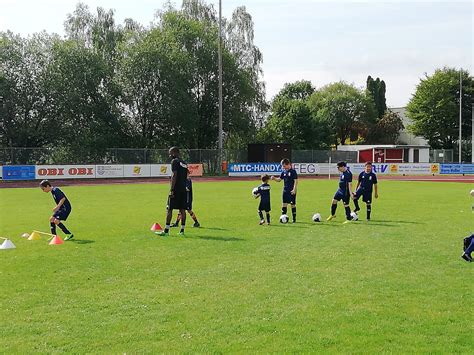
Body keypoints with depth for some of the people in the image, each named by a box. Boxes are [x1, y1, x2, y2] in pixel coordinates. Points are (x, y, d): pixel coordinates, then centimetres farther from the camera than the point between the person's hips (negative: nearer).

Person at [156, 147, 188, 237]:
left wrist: (171, 190, -18)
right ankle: (182, 230, 8)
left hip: (176, 189, -8)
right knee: (182, 210, 8)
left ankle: (166, 231, -5)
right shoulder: (184, 163, 18)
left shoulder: (175, 161, -7)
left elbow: (174, 176, -16)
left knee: (169, 209, -4)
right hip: (183, 189, 8)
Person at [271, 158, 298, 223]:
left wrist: (294, 189, -19)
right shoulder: (284, 172, 6)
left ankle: (294, 219, 12)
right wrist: (274, 178, -7)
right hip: (285, 190, 5)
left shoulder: (293, 171, -11)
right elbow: (279, 179, 13)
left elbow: (296, 181, -13)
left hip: (292, 191, -5)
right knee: (284, 204, 3)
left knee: (293, 205, 3)